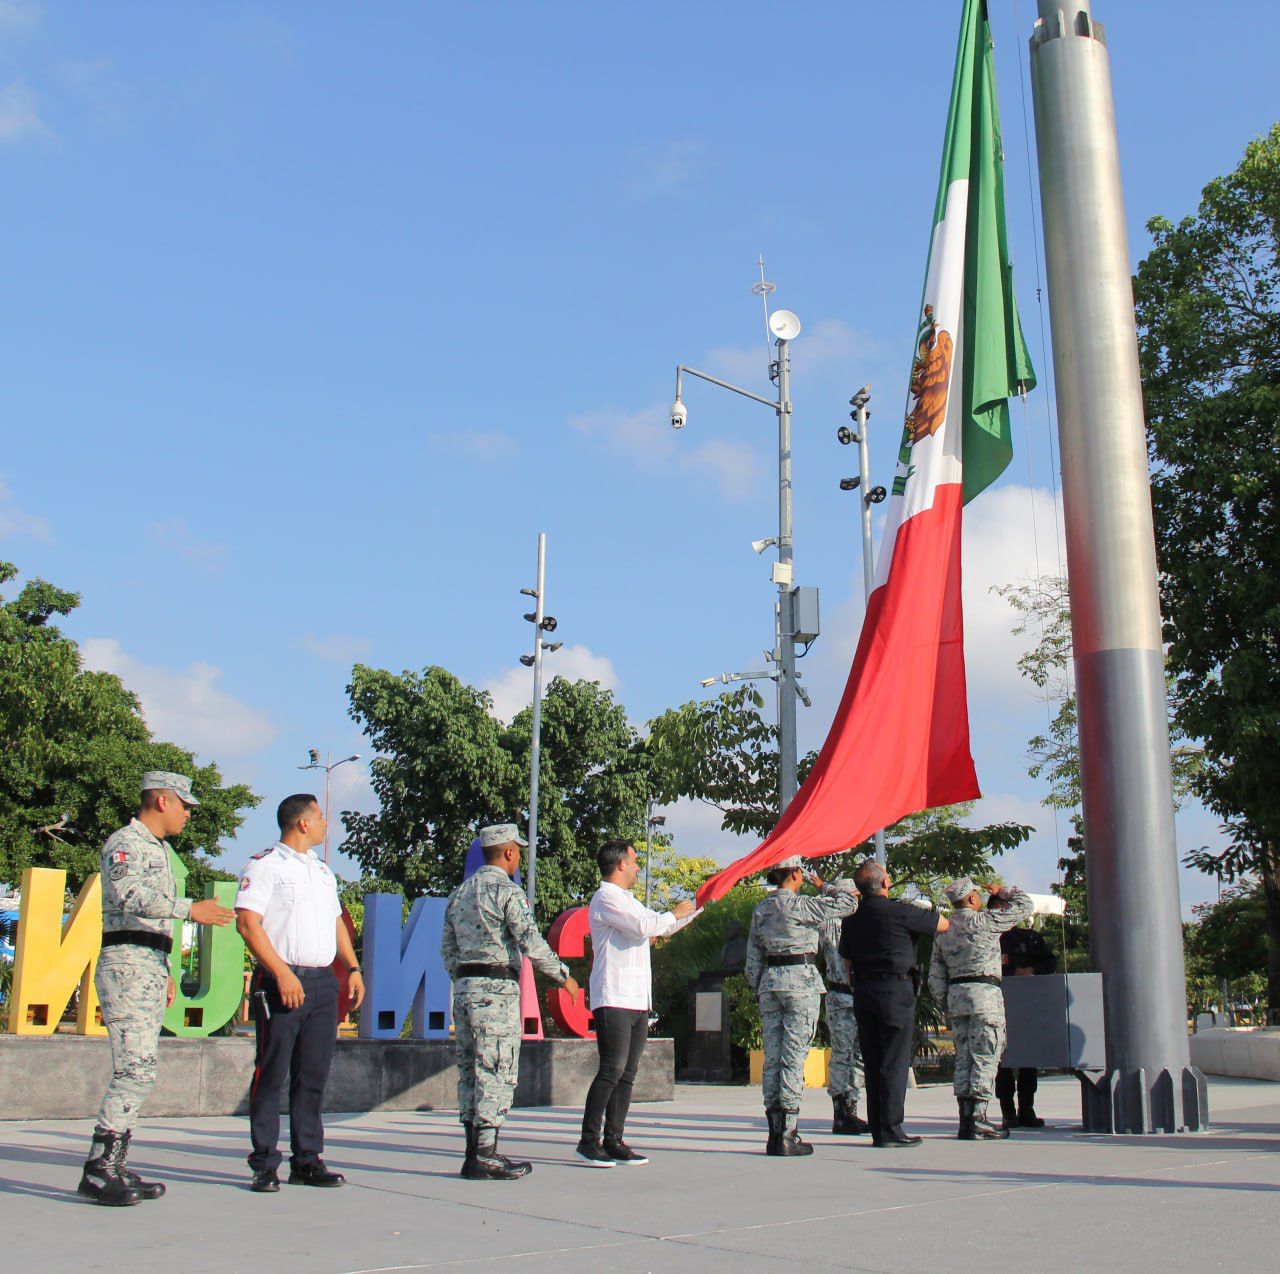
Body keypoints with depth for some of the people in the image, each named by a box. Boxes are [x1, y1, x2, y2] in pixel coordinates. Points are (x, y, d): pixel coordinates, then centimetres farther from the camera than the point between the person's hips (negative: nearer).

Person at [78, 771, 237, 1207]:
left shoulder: (159, 850, 22)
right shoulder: (124, 843, -8)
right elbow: (129, 894, -27)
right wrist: (190, 909, -34)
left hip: (151, 967, 10)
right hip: (126, 965, -10)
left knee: (136, 1072, 9)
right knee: (136, 1070, -15)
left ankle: (115, 1168, 13)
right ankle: (97, 1171, -11)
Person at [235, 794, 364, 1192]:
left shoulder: (323, 870, 20)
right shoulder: (264, 866, -4)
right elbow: (247, 923, -12)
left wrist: (353, 968, 14)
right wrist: (282, 972, -19)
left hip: (323, 983, 7)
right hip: (280, 982, -7)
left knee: (313, 1075, 8)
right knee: (271, 1074, -3)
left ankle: (307, 1160, 15)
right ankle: (264, 1165, 4)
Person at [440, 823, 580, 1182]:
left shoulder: (459, 893, 14)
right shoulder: (507, 891, -9)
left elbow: (447, 948, 16)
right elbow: (531, 943, -15)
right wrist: (563, 976, -5)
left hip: (464, 988, 8)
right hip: (497, 989, -8)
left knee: (470, 1070, 11)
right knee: (496, 1072, -4)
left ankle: (474, 1152, 15)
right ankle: (486, 1157, -4)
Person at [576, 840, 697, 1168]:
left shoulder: (628, 900, 23)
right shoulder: (606, 898, -8)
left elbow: (661, 926, 34)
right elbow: (644, 926, -20)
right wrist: (674, 914, -3)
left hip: (637, 1001, 9)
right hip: (613, 1000, -9)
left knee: (627, 1074, 7)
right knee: (611, 1070, -11)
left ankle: (613, 1141, 10)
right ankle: (588, 1141, -6)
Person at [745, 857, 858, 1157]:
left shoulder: (760, 910, 10)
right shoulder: (800, 906, -10)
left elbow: (753, 958, 12)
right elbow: (848, 902, -8)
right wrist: (823, 886, 8)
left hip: (769, 983, 6)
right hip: (801, 981, -6)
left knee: (772, 1056, 8)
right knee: (794, 1056, -5)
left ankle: (774, 1133, 11)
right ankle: (788, 1135, -6)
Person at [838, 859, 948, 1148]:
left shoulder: (852, 917, 9)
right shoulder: (898, 911, -10)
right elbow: (943, 925, 1)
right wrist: (929, 910, 21)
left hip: (863, 992, 6)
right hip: (895, 989, -6)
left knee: (873, 1063, 10)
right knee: (895, 1062, -3)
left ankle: (877, 1130, 14)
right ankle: (890, 1130, -4)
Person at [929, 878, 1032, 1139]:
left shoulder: (943, 930, 12)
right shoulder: (984, 921, -5)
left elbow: (935, 977, 13)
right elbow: (1024, 905, 5)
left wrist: (946, 1007, 18)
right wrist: (1003, 890, 20)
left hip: (955, 995, 6)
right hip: (984, 991, -6)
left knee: (963, 1058, 10)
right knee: (985, 1058, -5)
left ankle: (965, 1120, 10)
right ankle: (978, 1121, -9)